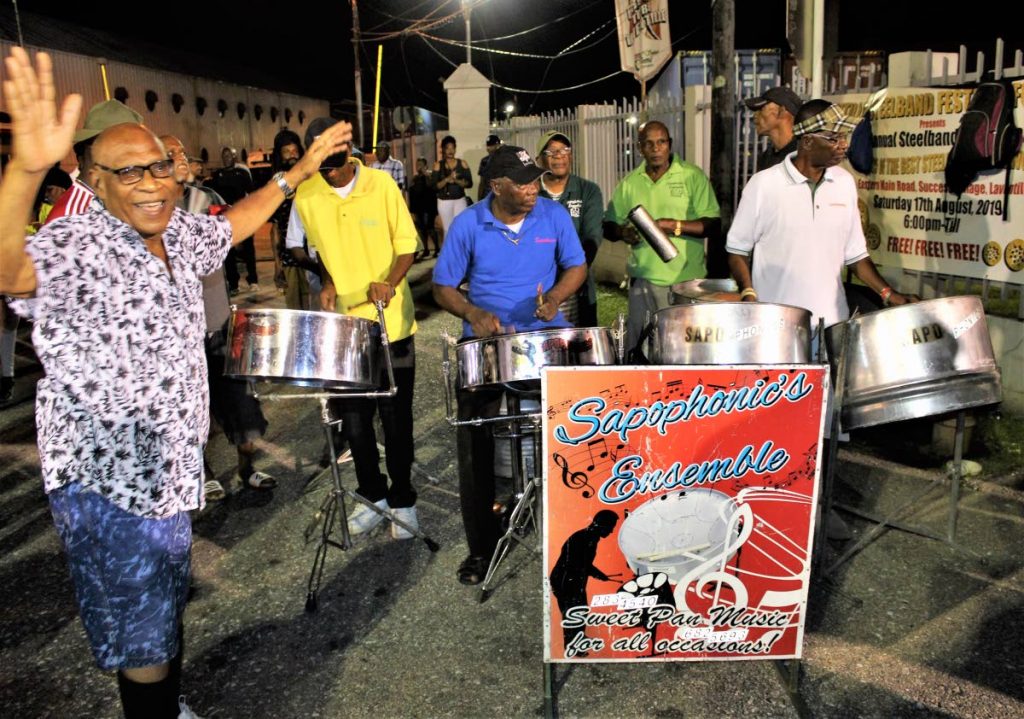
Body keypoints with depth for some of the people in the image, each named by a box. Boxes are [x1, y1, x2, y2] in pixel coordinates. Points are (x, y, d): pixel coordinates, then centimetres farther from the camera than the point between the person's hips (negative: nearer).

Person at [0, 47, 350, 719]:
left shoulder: (179, 231, 2)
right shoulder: (74, 246, -21)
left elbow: (229, 226, 23)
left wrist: (298, 172, 23)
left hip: (173, 462, 8)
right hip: (108, 479, -8)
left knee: (167, 602, 27)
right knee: (144, 645, 7)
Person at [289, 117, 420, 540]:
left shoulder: (382, 185, -7)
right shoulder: (306, 195, 0)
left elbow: (406, 245, -3)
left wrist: (389, 283, -20)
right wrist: (327, 283, -4)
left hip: (391, 323, -2)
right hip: (342, 325, 3)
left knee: (395, 416, 6)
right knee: (353, 418, 10)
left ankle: (402, 500, 23)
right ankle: (372, 495, 30)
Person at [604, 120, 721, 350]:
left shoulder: (693, 176, -1)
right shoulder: (629, 183, 10)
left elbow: (713, 226, -5)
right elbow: (609, 227, 14)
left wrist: (675, 226, -18)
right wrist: (623, 232, -8)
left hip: (687, 280, -3)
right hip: (643, 280, 3)